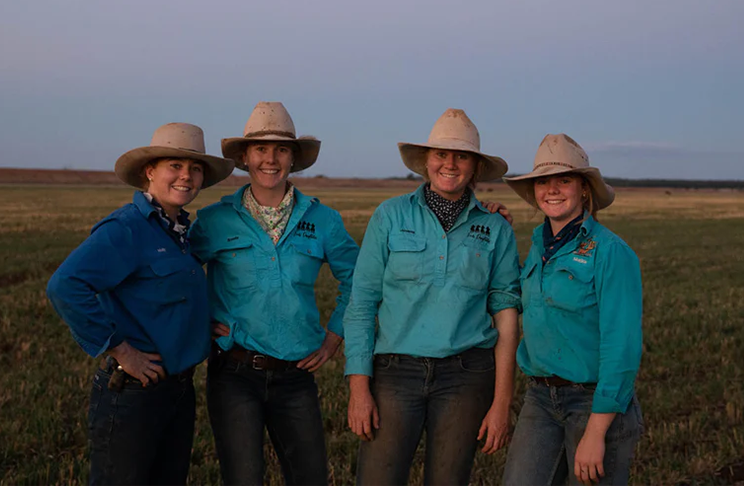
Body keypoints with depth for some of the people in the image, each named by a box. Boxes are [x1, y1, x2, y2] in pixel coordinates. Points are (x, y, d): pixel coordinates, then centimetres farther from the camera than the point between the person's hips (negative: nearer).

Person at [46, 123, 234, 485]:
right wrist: (119, 349, -23)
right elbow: (65, 287, -28)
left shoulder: (182, 231, 11)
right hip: (132, 392, -8)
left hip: (179, 387, 9)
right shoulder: (125, 229, -16)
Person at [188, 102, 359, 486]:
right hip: (235, 372, -2)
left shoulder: (321, 220, 4)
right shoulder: (215, 220, -1)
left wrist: (334, 335, 10)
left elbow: (355, 278, 17)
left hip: (296, 375, 2)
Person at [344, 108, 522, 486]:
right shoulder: (390, 216, 2)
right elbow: (361, 303, 0)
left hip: (466, 376, 1)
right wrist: (359, 386, -7)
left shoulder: (495, 229, 4)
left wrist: (501, 402, -1)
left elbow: (506, 316, 4)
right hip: (396, 370, -1)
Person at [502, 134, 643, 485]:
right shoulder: (541, 246, 8)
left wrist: (595, 433, -20)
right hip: (541, 399, 6)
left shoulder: (612, 252, -14)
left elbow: (622, 348, -18)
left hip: (598, 403, -6)